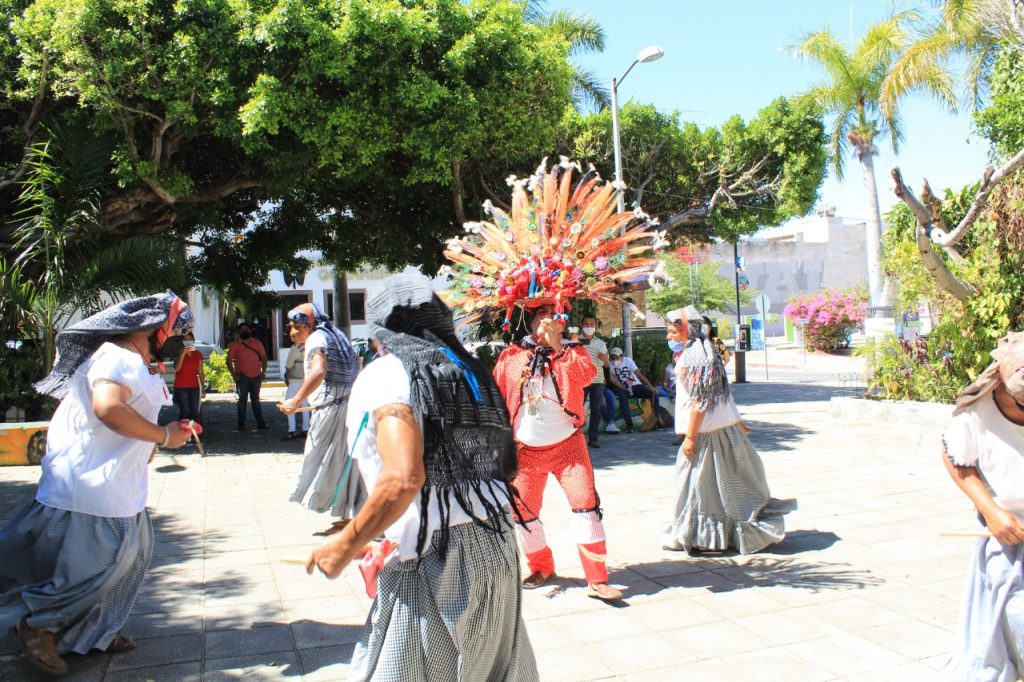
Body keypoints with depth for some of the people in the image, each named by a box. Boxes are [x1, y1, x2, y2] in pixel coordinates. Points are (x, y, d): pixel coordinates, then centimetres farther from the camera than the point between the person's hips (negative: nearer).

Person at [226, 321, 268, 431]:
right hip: (242, 377, -2)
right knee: (242, 400, 5)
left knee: (256, 400, 9)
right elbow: (229, 361, -1)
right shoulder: (235, 344, 1)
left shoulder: (257, 343, 8)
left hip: (256, 377, 2)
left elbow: (263, 357, 11)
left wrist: (263, 372, 1)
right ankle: (241, 424, 10)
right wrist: (234, 374, -9)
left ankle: (260, 424, 10)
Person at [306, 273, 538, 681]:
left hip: (434, 559, -8)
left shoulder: (387, 374, -7)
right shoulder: (465, 369, 15)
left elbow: (403, 479, -20)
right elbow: (507, 465, 15)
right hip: (496, 545, 8)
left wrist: (345, 547, -9)